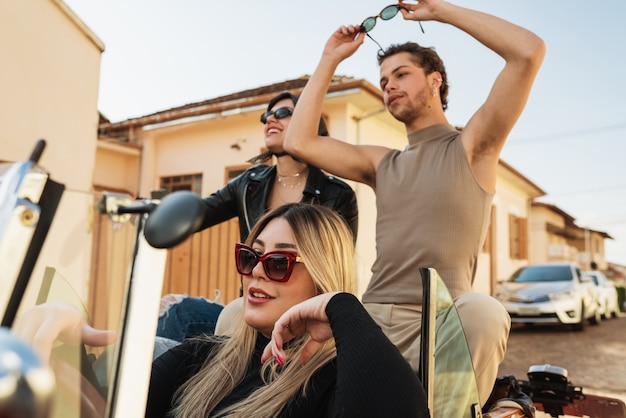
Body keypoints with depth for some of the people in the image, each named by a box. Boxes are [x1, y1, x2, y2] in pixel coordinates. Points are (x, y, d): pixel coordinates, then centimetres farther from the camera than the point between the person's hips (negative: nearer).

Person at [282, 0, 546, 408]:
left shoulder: (470, 147, 8)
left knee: (482, 310, -38)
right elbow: (299, 142, 11)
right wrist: (330, 60, 18)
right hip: (370, 317, 4)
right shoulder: (382, 164, 20)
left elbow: (529, 51, -4)